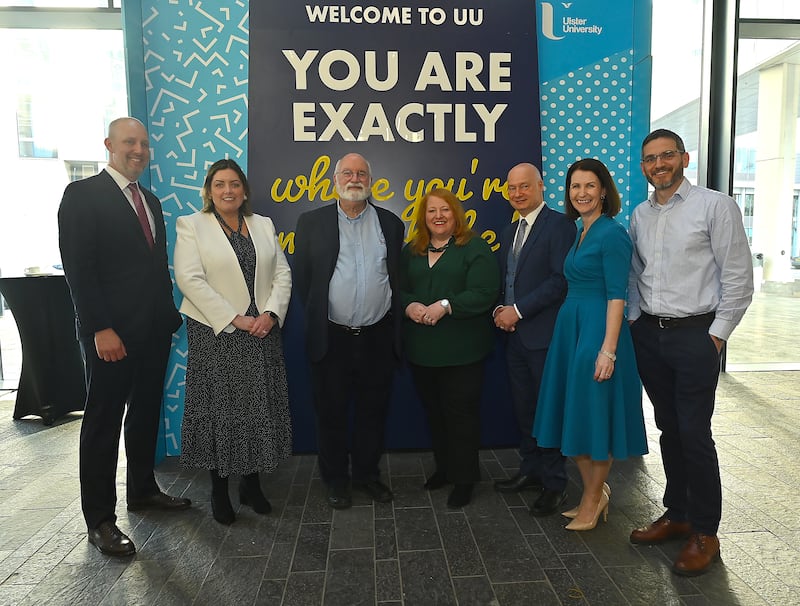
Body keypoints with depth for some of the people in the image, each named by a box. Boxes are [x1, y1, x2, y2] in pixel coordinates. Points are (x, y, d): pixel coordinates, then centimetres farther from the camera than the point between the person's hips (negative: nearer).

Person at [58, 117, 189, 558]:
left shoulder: (150, 201, 16)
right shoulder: (82, 194, -7)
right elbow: (78, 268, -14)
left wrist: (170, 314, 11)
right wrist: (100, 328, -18)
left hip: (154, 330, 7)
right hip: (111, 334, -7)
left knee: (146, 414, 17)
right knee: (103, 422, 3)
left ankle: (143, 490, 33)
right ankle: (99, 520, 15)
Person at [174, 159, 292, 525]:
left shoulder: (264, 226, 13)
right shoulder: (191, 226, 1)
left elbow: (282, 274, 7)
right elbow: (190, 279, -10)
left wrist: (271, 313, -9)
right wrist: (234, 320, -15)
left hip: (262, 331, 4)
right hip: (215, 334, -3)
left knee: (260, 408, 7)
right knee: (219, 409, 3)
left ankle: (251, 484, 24)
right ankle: (219, 491, 19)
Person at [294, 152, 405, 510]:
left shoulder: (391, 223, 8)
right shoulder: (312, 222, 3)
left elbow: (398, 277, 11)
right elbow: (301, 277, 5)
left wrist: (395, 323, 7)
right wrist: (317, 314, 6)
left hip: (378, 338, 2)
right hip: (331, 338, -1)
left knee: (373, 412, 12)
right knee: (332, 413, 9)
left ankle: (367, 474, 31)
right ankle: (336, 480, 26)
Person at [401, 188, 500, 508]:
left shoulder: (475, 248, -3)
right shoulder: (411, 251, 14)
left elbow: (484, 294, -13)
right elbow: (400, 289, 12)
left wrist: (445, 306, -23)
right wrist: (409, 306, -10)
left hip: (461, 349, -5)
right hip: (421, 349, 5)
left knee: (460, 412, 1)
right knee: (434, 411, 14)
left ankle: (464, 478, 17)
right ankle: (444, 467, 33)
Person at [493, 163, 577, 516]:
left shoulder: (559, 225, -9)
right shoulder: (509, 232, 17)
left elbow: (561, 279, -17)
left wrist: (519, 310, -16)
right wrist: (500, 309, 1)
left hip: (544, 334, -7)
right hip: (515, 335, 8)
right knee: (523, 407, 15)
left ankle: (555, 483, 16)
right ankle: (530, 470, 30)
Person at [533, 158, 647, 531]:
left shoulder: (613, 234, -12)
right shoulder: (580, 233, 14)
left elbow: (617, 295, -16)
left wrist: (608, 350, -21)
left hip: (597, 329, -9)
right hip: (569, 328, 9)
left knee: (595, 413, 3)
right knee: (575, 413, 13)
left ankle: (593, 499, 21)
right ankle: (595, 495, 30)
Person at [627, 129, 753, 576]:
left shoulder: (715, 206, -7)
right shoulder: (639, 216, 10)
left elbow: (738, 277, -8)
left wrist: (717, 335, -10)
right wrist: (635, 321, 8)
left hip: (695, 335, -5)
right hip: (649, 335, 5)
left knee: (695, 434, -1)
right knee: (669, 429, 14)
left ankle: (705, 534, 16)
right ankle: (677, 515, 30)